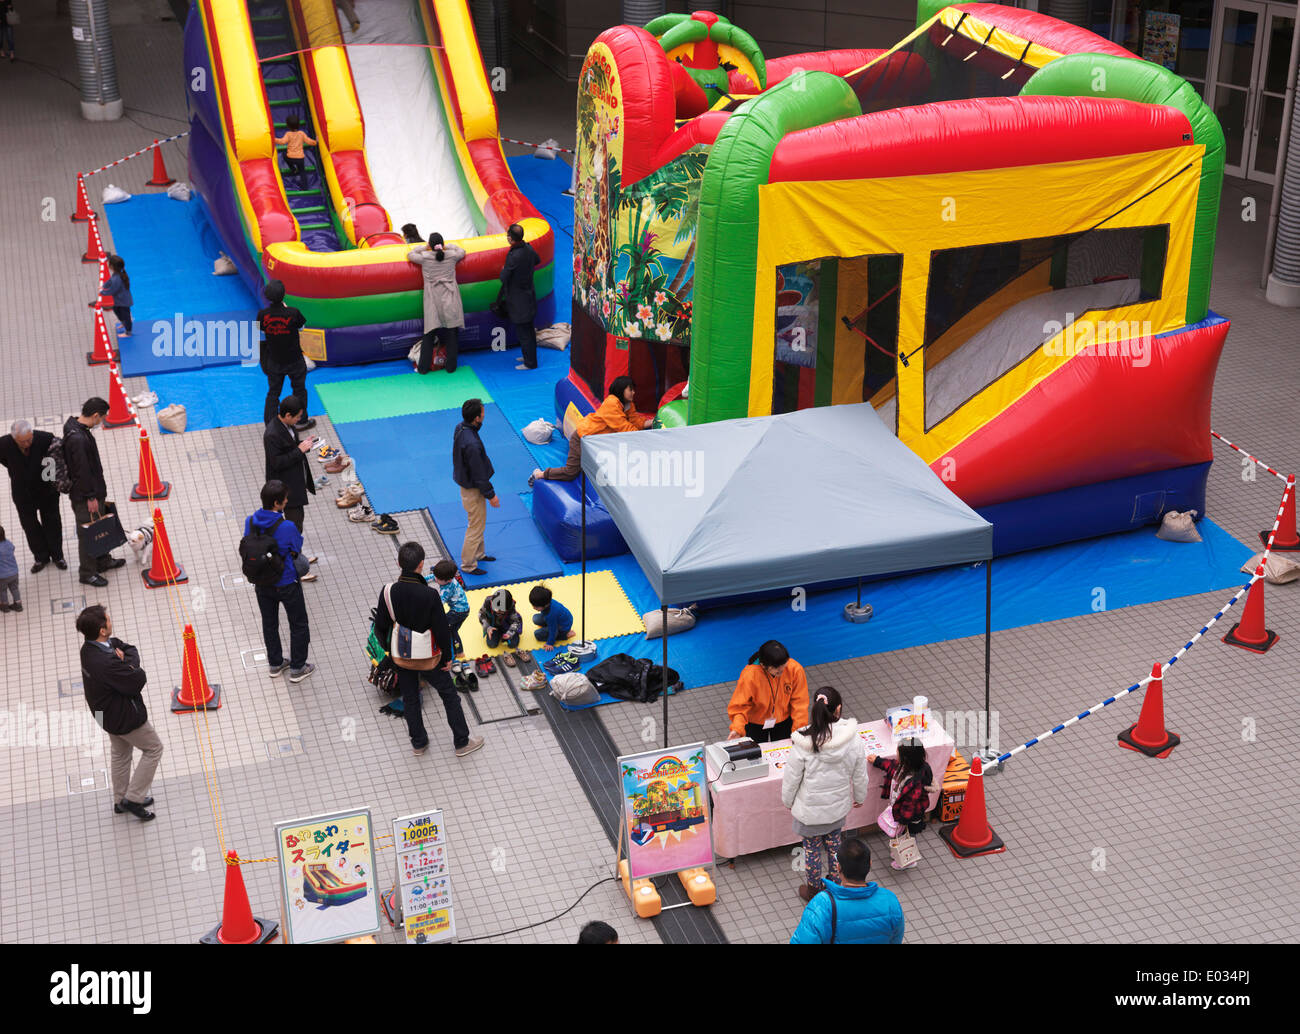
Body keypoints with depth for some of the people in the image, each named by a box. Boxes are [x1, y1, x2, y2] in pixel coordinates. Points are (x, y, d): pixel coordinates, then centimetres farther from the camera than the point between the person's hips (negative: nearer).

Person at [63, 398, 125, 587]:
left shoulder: (78, 429, 4)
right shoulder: (77, 439, -29)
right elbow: (82, 471, -26)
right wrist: (90, 497, -19)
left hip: (94, 491, 10)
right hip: (84, 496, -10)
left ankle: (103, 561, 40)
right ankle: (87, 573, 15)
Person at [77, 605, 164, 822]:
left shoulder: (89, 647, -10)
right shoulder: (106, 662, -39)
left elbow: (130, 649, 0)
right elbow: (138, 681, -29)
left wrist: (127, 662, -19)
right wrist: (128, 664, -13)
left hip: (106, 712, 9)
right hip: (125, 717, -9)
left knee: (121, 754, 27)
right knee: (154, 748, 13)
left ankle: (121, 800, 44)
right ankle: (134, 798, 18)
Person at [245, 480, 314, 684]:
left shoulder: (250, 521, -14)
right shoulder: (286, 527, -29)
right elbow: (298, 547, -12)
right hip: (286, 584, -5)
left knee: (269, 624, 24)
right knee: (298, 625, 16)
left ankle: (275, 664, 39)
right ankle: (297, 668, 26)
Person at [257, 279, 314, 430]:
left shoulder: (263, 315, -18)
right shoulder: (293, 313, -25)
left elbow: (262, 332, 0)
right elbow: (302, 326, -5)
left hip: (274, 361, 2)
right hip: (294, 360, -2)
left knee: (273, 392, 17)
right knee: (299, 390, 18)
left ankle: (269, 423, 22)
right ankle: (301, 421, 30)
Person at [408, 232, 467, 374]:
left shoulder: (424, 257, -6)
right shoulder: (451, 255, -2)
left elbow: (410, 254, 13)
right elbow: (462, 251, 20)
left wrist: (424, 248, 21)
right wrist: (448, 247, 26)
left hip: (433, 301, 0)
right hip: (450, 301, 0)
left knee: (429, 334, 6)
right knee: (452, 333, 6)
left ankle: (423, 367, 7)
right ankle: (451, 366, 9)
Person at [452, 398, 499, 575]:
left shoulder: (460, 428, -7)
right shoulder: (471, 444, -36)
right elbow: (479, 474, -24)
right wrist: (491, 495, -15)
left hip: (466, 484, 9)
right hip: (473, 489, -9)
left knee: (478, 523, 27)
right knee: (476, 527, 8)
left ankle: (478, 554, 45)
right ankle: (468, 565, 23)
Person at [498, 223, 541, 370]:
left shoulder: (514, 256, -30)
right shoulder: (528, 248, -4)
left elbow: (504, 278, -20)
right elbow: (537, 261, 18)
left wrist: (503, 269, -1)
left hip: (518, 301, -8)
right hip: (529, 296, 8)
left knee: (523, 333, 4)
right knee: (529, 330, 21)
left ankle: (530, 363, 13)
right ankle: (530, 357, 35)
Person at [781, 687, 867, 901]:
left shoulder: (803, 743, -27)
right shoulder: (852, 739, -20)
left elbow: (791, 777, -14)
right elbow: (860, 775, -5)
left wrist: (788, 801, 4)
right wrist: (859, 797, 15)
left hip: (810, 809, -3)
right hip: (838, 806, 3)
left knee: (812, 849, 19)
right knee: (834, 844, 26)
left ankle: (813, 890, 39)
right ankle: (837, 886, 44)